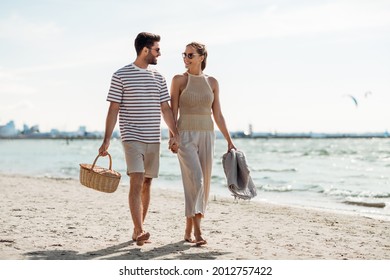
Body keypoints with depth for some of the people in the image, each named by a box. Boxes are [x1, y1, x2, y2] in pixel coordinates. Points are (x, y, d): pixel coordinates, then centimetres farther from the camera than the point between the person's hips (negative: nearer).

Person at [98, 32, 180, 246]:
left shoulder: (158, 78, 13)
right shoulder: (121, 75, -2)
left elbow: (165, 108, 13)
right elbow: (113, 109, -3)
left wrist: (175, 133, 0)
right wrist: (107, 140, -9)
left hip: (153, 139, 5)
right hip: (132, 138, -5)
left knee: (146, 184, 8)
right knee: (136, 181, -16)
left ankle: (138, 230, 18)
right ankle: (139, 232, -20)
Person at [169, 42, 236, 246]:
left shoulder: (212, 82, 9)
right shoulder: (179, 80, 0)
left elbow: (217, 114, 10)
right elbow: (173, 111, -3)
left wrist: (229, 141, 7)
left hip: (207, 136, 4)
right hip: (185, 135, -4)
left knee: (202, 183, 5)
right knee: (195, 180, -18)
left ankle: (188, 230, 16)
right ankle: (197, 231, -17)